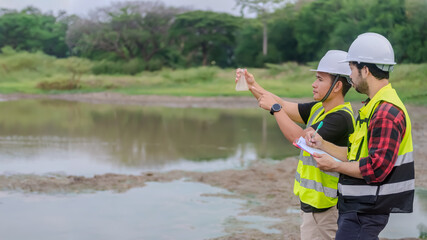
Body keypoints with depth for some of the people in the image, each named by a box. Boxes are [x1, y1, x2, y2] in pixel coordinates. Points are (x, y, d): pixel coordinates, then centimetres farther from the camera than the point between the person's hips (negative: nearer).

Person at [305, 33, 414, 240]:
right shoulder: (375, 107, 16)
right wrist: (322, 144, 12)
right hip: (359, 206, 10)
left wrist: (334, 166, -13)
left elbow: (376, 168, -25)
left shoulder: (386, 112, -18)